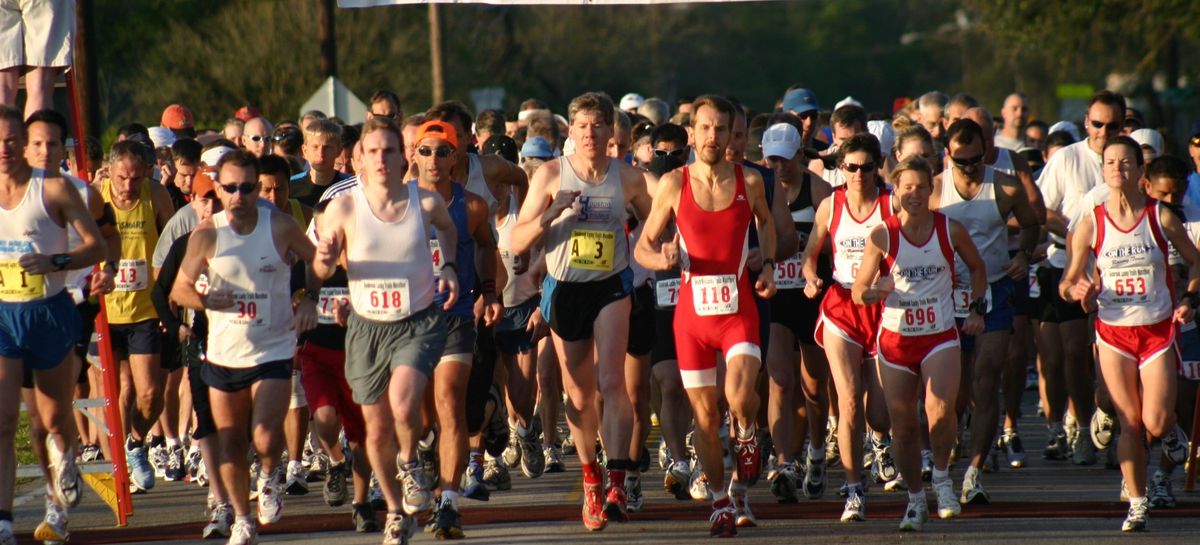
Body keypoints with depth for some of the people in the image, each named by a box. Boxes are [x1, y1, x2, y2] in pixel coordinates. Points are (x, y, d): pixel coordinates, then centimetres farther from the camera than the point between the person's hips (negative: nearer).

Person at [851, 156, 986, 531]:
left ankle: (942, 476, 2)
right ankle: (915, 500, 21)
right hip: (895, 338, 1)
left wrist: (977, 309, 8)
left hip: (940, 336, -1)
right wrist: (878, 290, -23)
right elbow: (859, 292, -2)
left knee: (940, 411, -23)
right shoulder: (882, 236, -5)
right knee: (903, 425, 4)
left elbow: (977, 267, 18)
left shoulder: (951, 230, -2)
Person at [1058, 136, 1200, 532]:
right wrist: (1076, 291, -19)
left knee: (1156, 425, -7)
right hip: (1113, 332, 1)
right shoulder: (1090, 224, -2)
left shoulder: (1160, 217, -3)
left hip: (1158, 330, -1)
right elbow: (1068, 282, 4)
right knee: (1129, 424, 0)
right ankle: (1137, 504, 11)